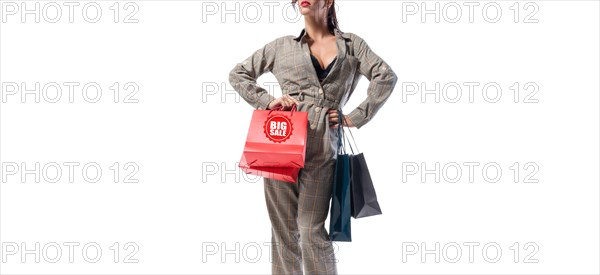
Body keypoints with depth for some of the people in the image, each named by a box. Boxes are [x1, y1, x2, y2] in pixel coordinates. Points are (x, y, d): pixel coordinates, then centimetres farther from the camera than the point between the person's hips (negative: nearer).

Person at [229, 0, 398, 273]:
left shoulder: (351, 44, 12)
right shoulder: (282, 46, 13)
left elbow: (386, 77, 5)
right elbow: (238, 74, 17)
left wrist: (356, 117, -1)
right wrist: (266, 101, 3)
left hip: (322, 148, -1)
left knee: (311, 231, -5)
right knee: (283, 228, 4)